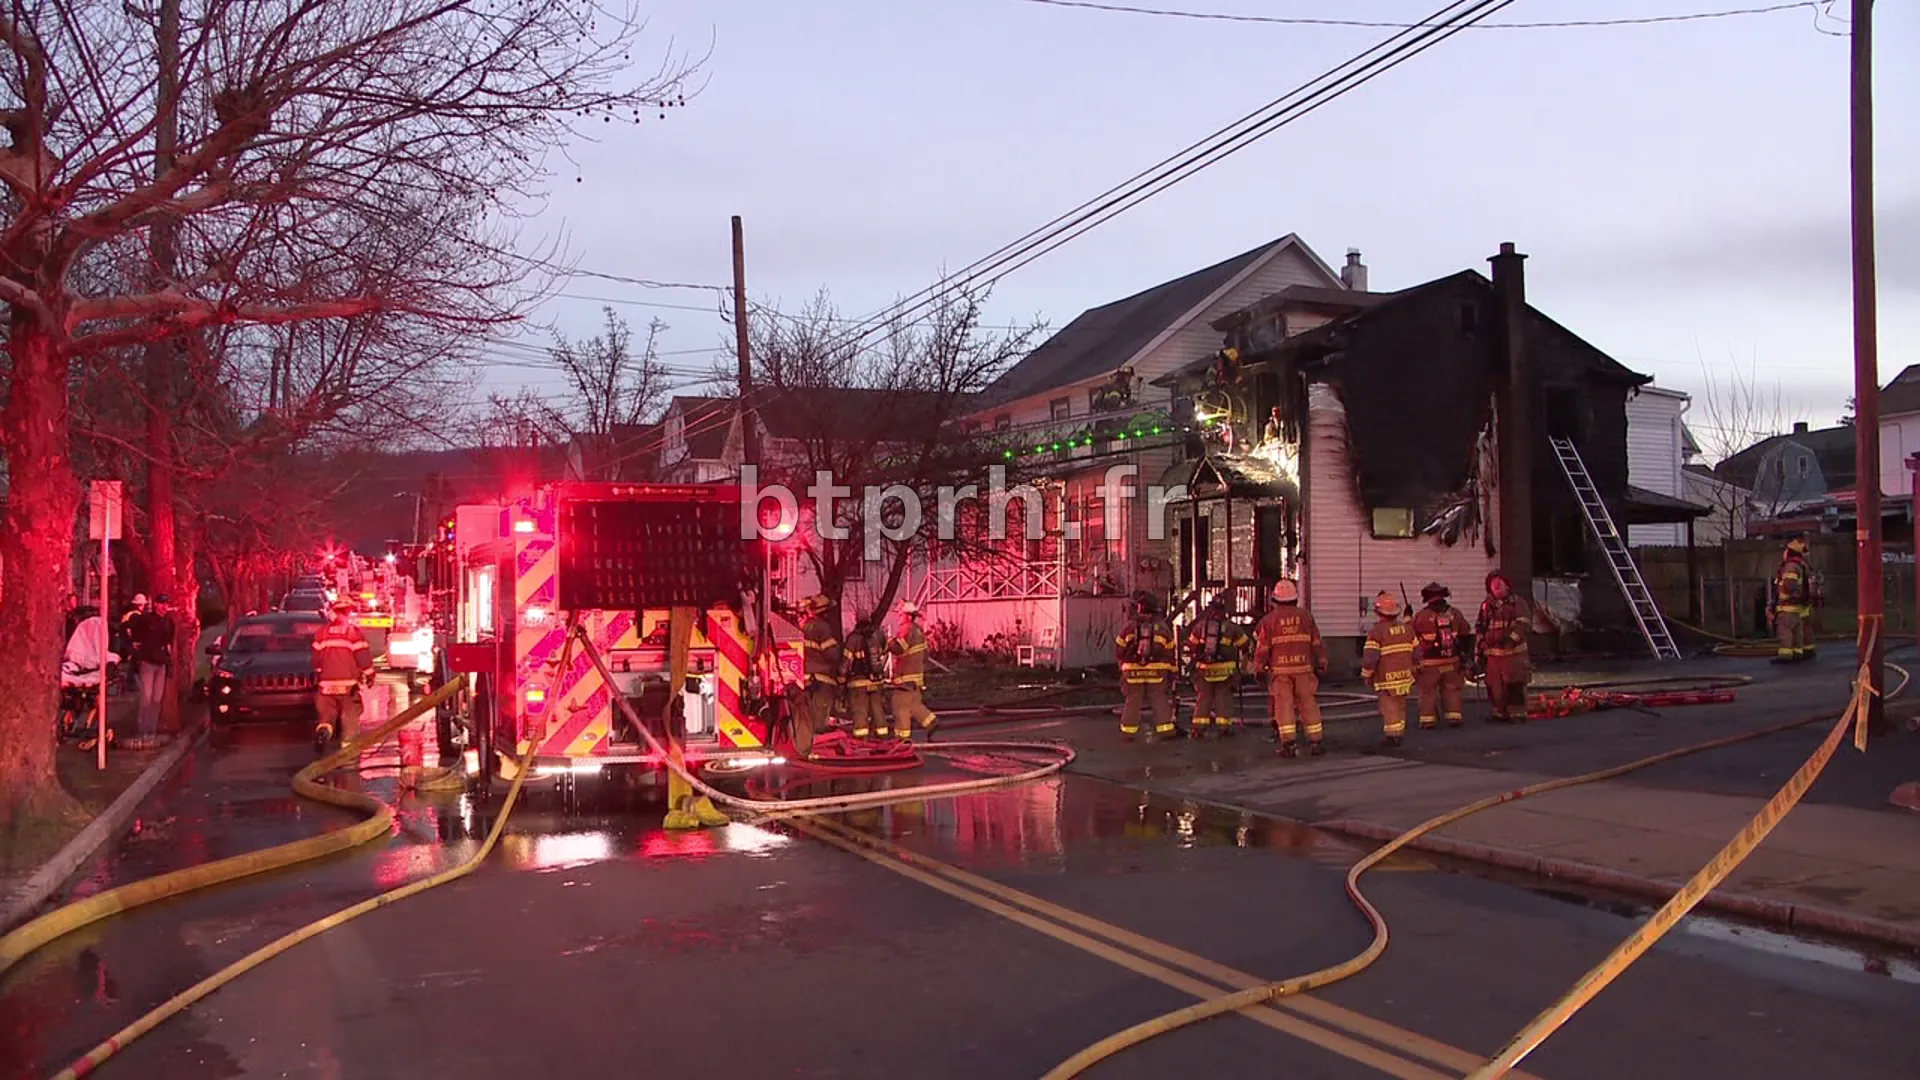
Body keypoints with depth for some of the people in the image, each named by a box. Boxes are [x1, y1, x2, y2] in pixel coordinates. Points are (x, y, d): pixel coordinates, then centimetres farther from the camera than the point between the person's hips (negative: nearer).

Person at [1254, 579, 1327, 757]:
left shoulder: (1269, 619, -1)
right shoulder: (1306, 615, 4)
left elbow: (1262, 647, 0)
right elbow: (1317, 643, 8)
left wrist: (1259, 667, 11)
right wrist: (1321, 664, 17)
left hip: (1280, 669, -1)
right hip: (1304, 668, 1)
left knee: (1284, 705, 0)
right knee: (1309, 704, 7)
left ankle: (1289, 745, -4)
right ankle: (1315, 742, 8)